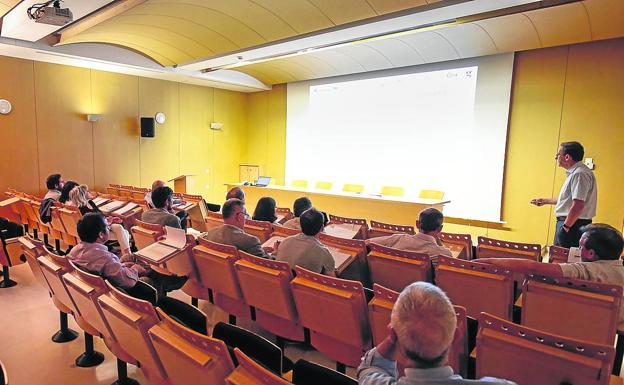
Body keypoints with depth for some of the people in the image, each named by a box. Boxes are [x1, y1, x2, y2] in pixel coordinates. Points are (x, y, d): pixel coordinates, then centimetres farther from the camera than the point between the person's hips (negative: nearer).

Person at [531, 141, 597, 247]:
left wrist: (566, 226, -20)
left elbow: (578, 205, -26)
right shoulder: (574, 172, 16)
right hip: (571, 223, 10)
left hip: (573, 224, -10)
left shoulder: (579, 174, -19)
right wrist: (545, 201, 31)